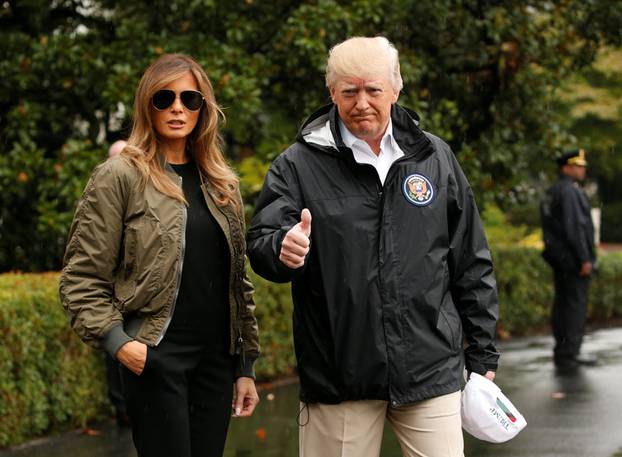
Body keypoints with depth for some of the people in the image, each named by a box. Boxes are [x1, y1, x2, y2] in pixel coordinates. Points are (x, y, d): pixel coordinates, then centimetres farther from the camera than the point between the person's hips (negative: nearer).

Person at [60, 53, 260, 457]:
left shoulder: (221, 184, 14)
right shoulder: (120, 177, -3)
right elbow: (81, 279, -5)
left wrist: (246, 365, 14)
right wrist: (117, 340, -17)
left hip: (217, 356, 6)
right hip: (155, 356, -5)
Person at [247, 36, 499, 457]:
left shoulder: (435, 158, 8)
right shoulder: (299, 164, 1)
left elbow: (471, 265, 12)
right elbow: (260, 245, -6)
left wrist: (482, 354, 12)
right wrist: (282, 249, -30)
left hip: (431, 372, 2)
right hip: (339, 376, -1)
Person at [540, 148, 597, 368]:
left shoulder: (551, 193, 15)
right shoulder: (569, 191, -15)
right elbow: (574, 226, -21)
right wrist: (585, 259, -21)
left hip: (559, 256, 10)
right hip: (574, 256, -10)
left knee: (563, 302, 10)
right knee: (576, 303, -7)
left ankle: (562, 350, 11)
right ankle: (570, 353, -8)